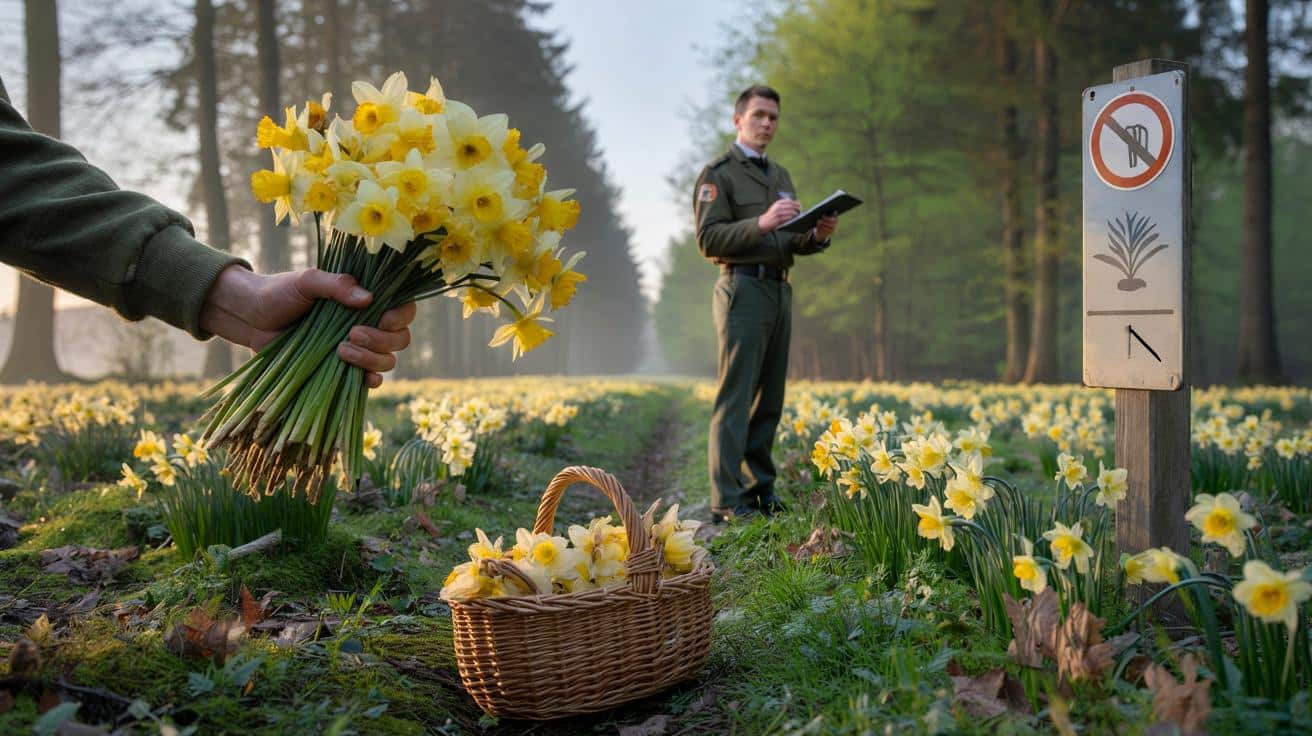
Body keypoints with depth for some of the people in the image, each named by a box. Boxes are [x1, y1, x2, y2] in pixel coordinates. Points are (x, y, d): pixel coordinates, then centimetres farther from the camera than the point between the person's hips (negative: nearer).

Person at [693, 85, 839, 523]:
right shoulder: (718, 174, -1)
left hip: (780, 292, 7)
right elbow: (709, 239, -11)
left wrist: (819, 235, -1)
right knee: (735, 399, -9)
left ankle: (760, 489, 14)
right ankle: (727, 502, -8)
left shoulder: (780, 175, 22)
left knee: (769, 400, 7)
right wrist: (761, 224, -23)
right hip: (743, 289, -7)